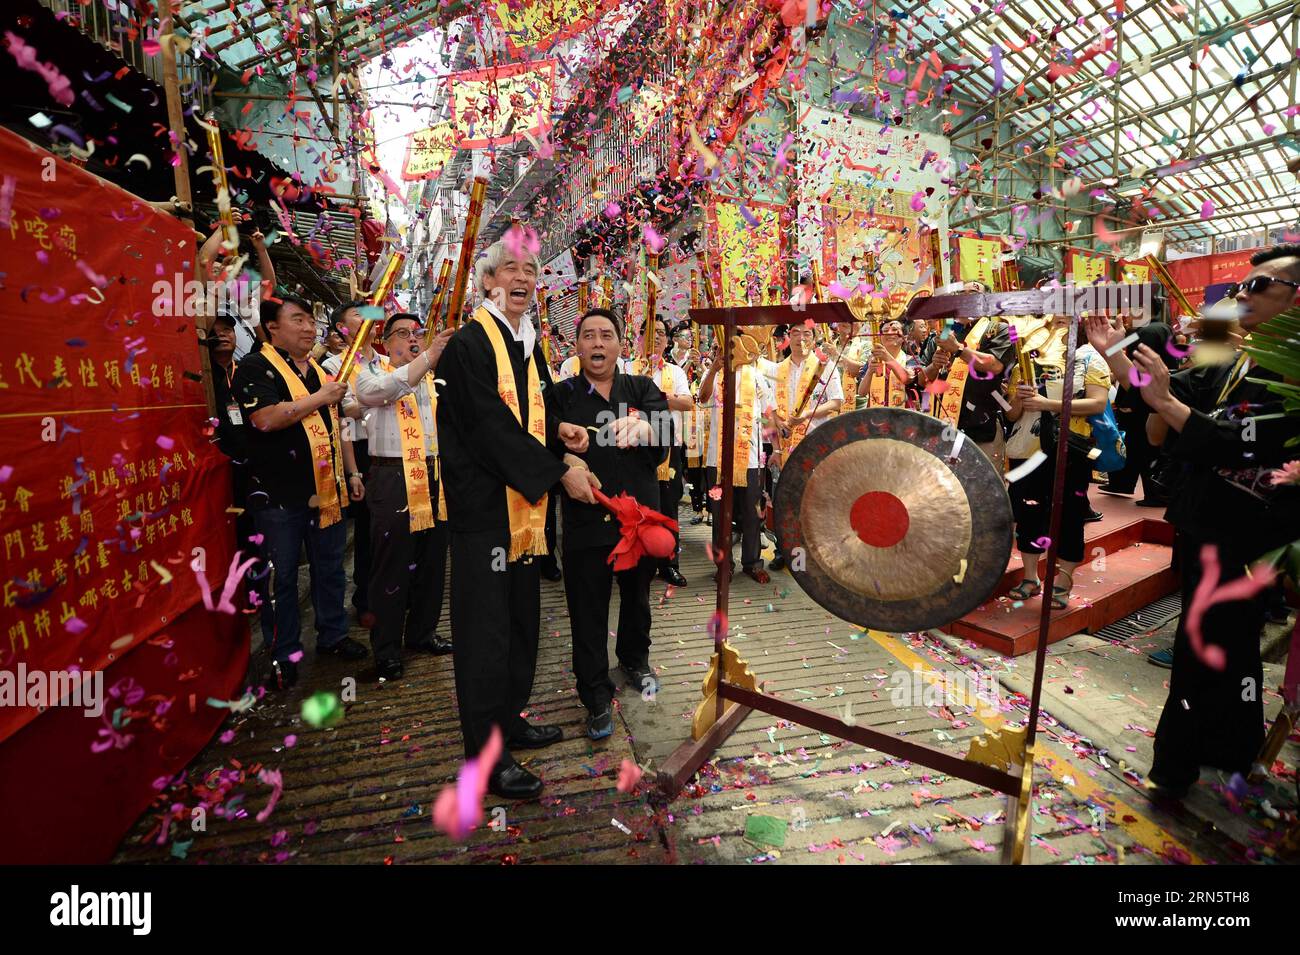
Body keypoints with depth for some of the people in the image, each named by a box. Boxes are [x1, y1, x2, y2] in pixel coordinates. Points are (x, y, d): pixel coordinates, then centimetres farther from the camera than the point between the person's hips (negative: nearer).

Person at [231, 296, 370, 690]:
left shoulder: (321, 371, 16)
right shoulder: (256, 368, -7)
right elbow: (267, 418, -23)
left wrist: (352, 472, 17)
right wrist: (320, 398, -15)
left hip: (327, 490, 7)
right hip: (279, 494, -6)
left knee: (330, 568, 15)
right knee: (281, 576, 4)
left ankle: (332, 635, 31)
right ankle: (284, 655, 18)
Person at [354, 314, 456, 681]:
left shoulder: (436, 375, 17)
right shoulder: (373, 370, 2)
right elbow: (374, 390, -22)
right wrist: (428, 357, -32)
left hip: (435, 478, 5)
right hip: (393, 481, -5)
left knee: (432, 562, 13)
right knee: (392, 566, 2)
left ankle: (422, 632, 31)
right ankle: (386, 649, 17)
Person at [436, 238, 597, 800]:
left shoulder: (529, 345, 15)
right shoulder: (468, 344, -10)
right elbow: (491, 428, -18)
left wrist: (558, 429, 1)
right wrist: (558, 473, -17)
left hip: (524, 503, 8)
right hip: (484, 504, -8)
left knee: (520, 621, 16)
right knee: (486, 626, 0)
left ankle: (508, 722, 33)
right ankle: (486, 753, 14)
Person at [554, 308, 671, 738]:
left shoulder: (643, 388, 4)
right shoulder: (562, 395, 1)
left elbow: (665, 435, -15)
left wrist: (643, 427, -37)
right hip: (586, 520, -1)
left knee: (637, 597, 21)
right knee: (588, 611, 5)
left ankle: (635, 658, 48)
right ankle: (597, 696, 24)